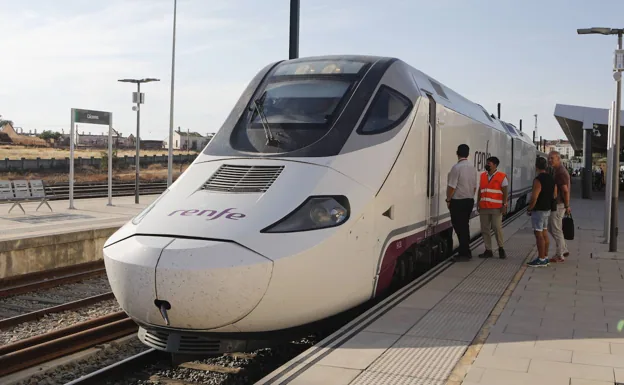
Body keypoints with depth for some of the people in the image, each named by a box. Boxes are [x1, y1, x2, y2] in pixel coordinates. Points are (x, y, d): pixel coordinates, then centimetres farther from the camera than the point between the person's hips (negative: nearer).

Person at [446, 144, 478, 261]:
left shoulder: (456, 167, -17)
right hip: (469, 200, 7)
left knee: (459, 226, -2)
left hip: (458, 201, -7)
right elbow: (475, 186, 12)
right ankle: (465, 251, 20)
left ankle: (464, 253, -1)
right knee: (465, 225, 14)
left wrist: (448, 199, -7)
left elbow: (452, 186, -18)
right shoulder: (472, 168, 6)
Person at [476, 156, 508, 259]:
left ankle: (501, 248, 13)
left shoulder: (501, 176, -2)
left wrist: (504, 205, -11)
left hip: (496, 208, -5)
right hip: (483, 207, 5)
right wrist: (478, 203, 12)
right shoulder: (483, 176, 13)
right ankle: (488, 250, 12)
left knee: (497, 228, -6)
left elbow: (505, 192, -4)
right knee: (485, 229, 5)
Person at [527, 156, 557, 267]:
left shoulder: (538, 180, -20)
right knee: (544, 233, 14)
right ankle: (545, 257, 20)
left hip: (538, 210, -9)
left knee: (539, 234, -5)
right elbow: (554, 194, 15)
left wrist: (529, 209, -11)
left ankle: (541, 260, -4)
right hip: (547, 209, 9)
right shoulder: (551, 178, 8)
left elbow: (534, 197, -23)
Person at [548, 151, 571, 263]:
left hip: (559, 205, -10)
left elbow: (565, 191, -21)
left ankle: (559, 256, 5)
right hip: (554, 204, 10)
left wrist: (567, 206, -19)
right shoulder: (555, 171, 14)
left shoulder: (560, 172, -18)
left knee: (556, 230, -3)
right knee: (551, 227, 17)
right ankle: (564, 250, 24)